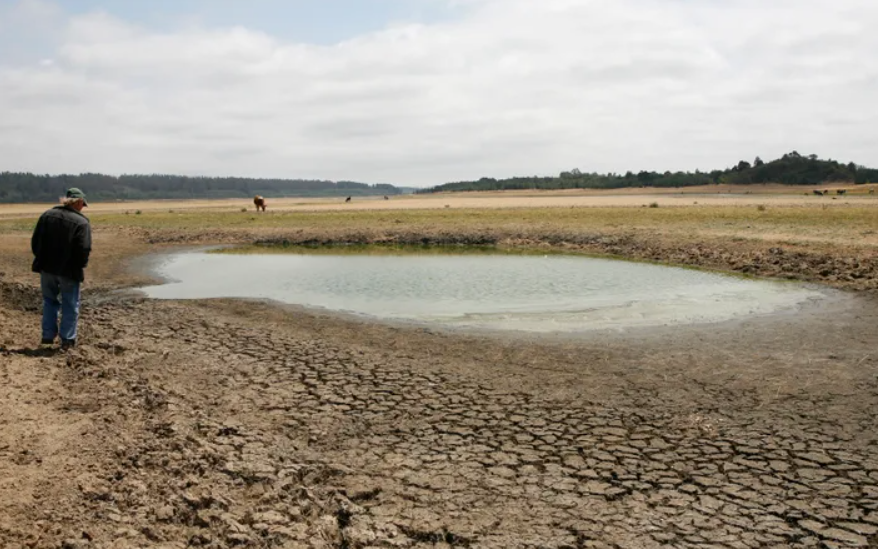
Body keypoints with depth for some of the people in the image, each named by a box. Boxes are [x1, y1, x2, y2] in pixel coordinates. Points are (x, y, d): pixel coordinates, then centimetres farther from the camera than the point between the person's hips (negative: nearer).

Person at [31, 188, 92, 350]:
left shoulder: (47, 215, 5)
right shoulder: (81, 222, -12)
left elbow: (35, 241, 6)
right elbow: (84, 249, -19)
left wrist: (42, 259, 16)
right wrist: (80, 266, -1)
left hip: (47, 267, 5)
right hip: (69, 270, -5)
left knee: (50, 301, 20)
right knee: (70, 305, 8)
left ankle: (48, 335, 20)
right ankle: (67, 339, 9)